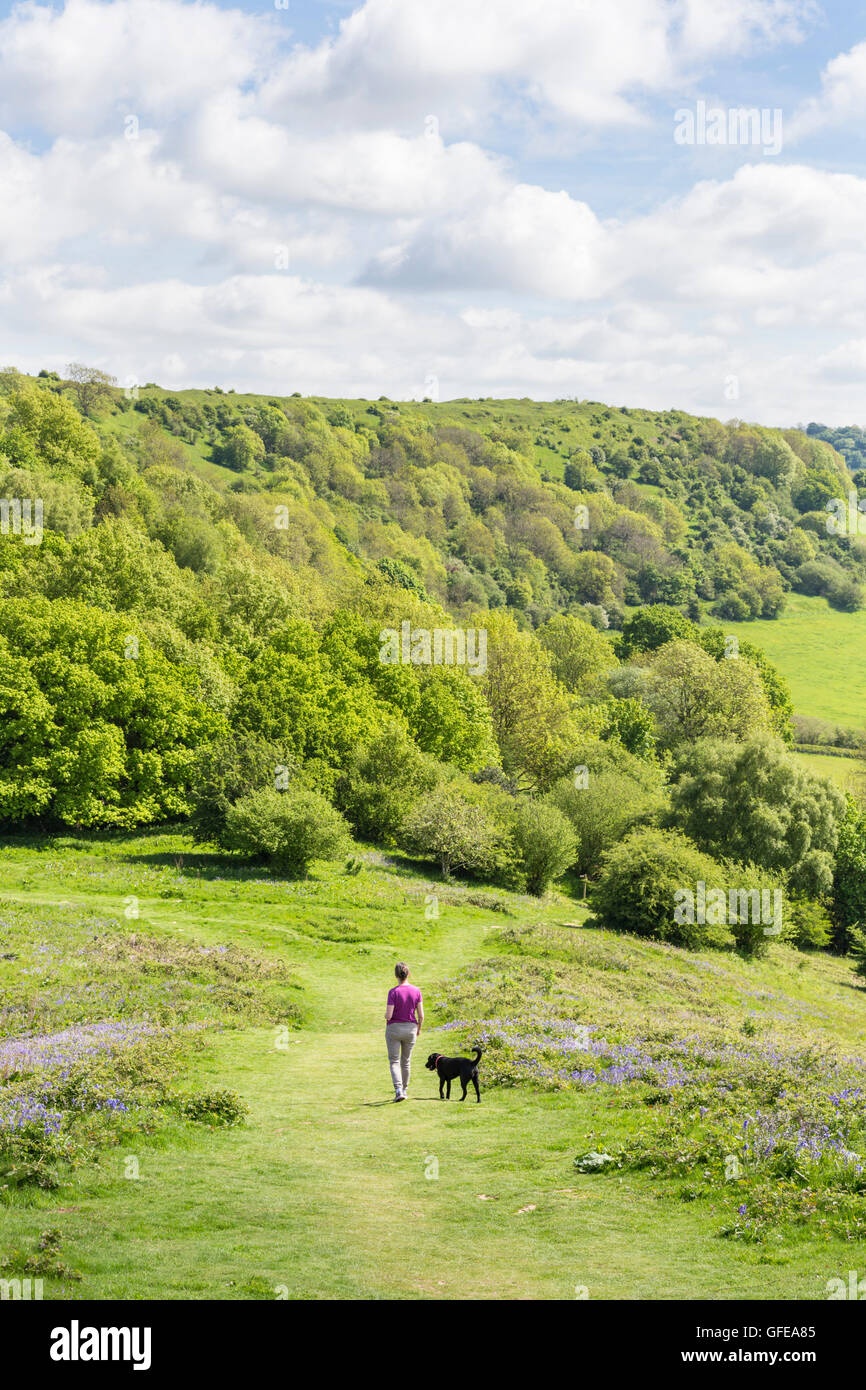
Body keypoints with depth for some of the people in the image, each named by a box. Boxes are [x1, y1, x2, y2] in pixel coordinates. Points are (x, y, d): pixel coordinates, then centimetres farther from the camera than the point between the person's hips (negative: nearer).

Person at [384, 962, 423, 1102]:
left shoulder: (393, 992, -17)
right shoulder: (416, 991, -7)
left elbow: (388, 1015, -19)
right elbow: (421, 1015, -5)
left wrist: (386, 1017, 5)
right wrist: (419, 1028, 13)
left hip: (394, 1028, -3)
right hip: (410, 1028, 3)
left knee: (394, 1061, 4)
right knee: (406, 1061, 19)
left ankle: (398, 1091, -13)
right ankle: (404, 1089, 29)